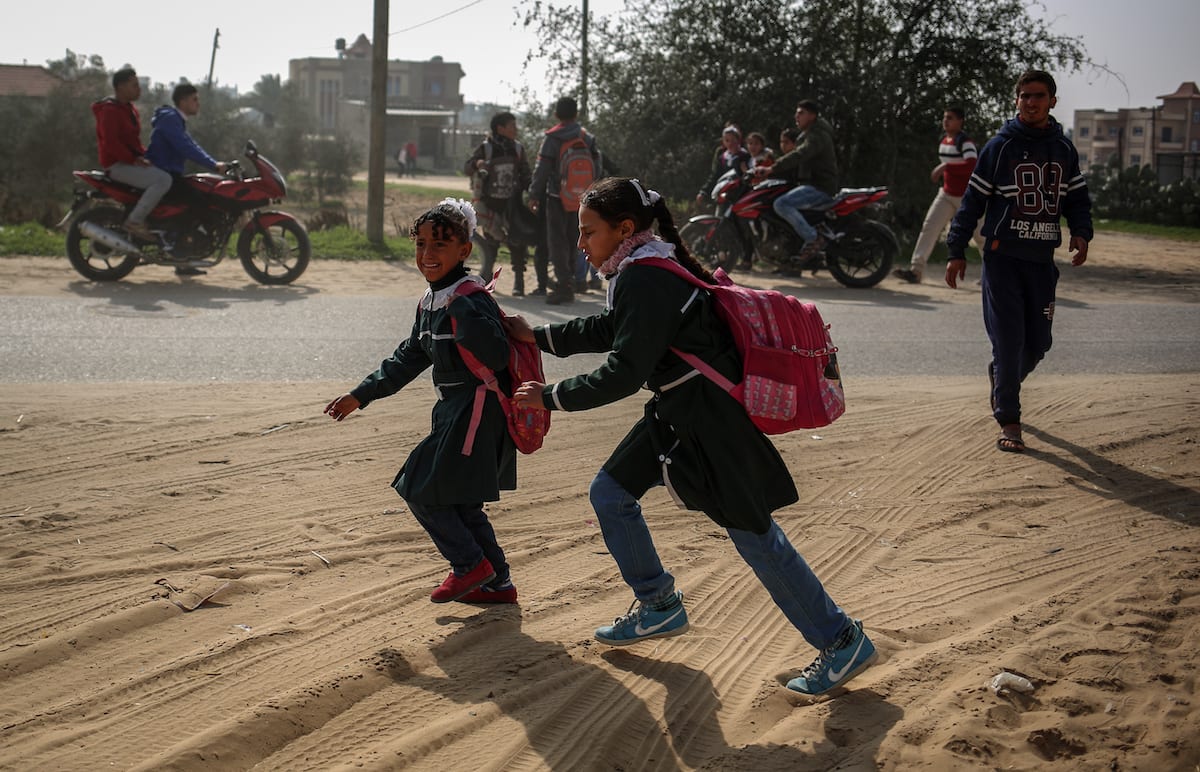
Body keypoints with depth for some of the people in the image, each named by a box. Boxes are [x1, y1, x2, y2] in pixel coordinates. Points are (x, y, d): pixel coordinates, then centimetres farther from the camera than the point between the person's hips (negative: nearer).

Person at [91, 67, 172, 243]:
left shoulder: (129, 109, 17)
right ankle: (135, 221, -24)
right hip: (117, 165, -11)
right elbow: (110, 143, -23)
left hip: (131, 161, 11)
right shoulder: (110, 110, -15)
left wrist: (145, 155, 9)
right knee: (163, 180, -26)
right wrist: (134, 160, -22)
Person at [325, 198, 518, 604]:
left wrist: (462, 307, -35)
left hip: (478, 414, -10)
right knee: (459, 505, 15)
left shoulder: (471, 297, -17)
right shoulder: (429, 302, 11)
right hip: (455, 413, 10)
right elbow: (408, 358, 22)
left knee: (421, 488, -6)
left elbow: (496, 357, -30)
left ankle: (470, 565, 8)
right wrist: (359, 396, 21)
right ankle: (497, 583, 25)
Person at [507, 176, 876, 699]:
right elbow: (609, 329, 24)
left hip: (712, 421, -10)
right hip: (677, 413, 10)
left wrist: (551, 397, -16)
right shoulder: (640, 269, 7)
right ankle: (659, 608, 29)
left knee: (753, 534, -4)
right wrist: (539, 337, 24)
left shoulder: (645, 280, -23)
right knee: (609, 493, 14)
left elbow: (624, 373, -25)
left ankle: (842, 642, 8)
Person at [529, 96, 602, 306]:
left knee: (557, 241, -2)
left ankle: (563, 286, -9)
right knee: (573, 241, 14)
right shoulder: (588, 138, 7)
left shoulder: (553, 138, -8)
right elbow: (596, 167, 9)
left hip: (558, 196, -5)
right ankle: (569, 284, 18)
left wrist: (534, 195, -4)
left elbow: (542, 169, -10)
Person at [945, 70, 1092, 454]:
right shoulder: (1000, 146, -1)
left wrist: (1081, 233, -4)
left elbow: (1077, 198, 17)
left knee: (1038, 343, 6)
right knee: (1009, 340, -8)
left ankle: (1001, 377, 37)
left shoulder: (1064, 149, 10)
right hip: (1003, 258, -4)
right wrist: (957, 252, -3)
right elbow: (973, 200, 0)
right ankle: (1008, 421, -1)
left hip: (1042, 260, 4)